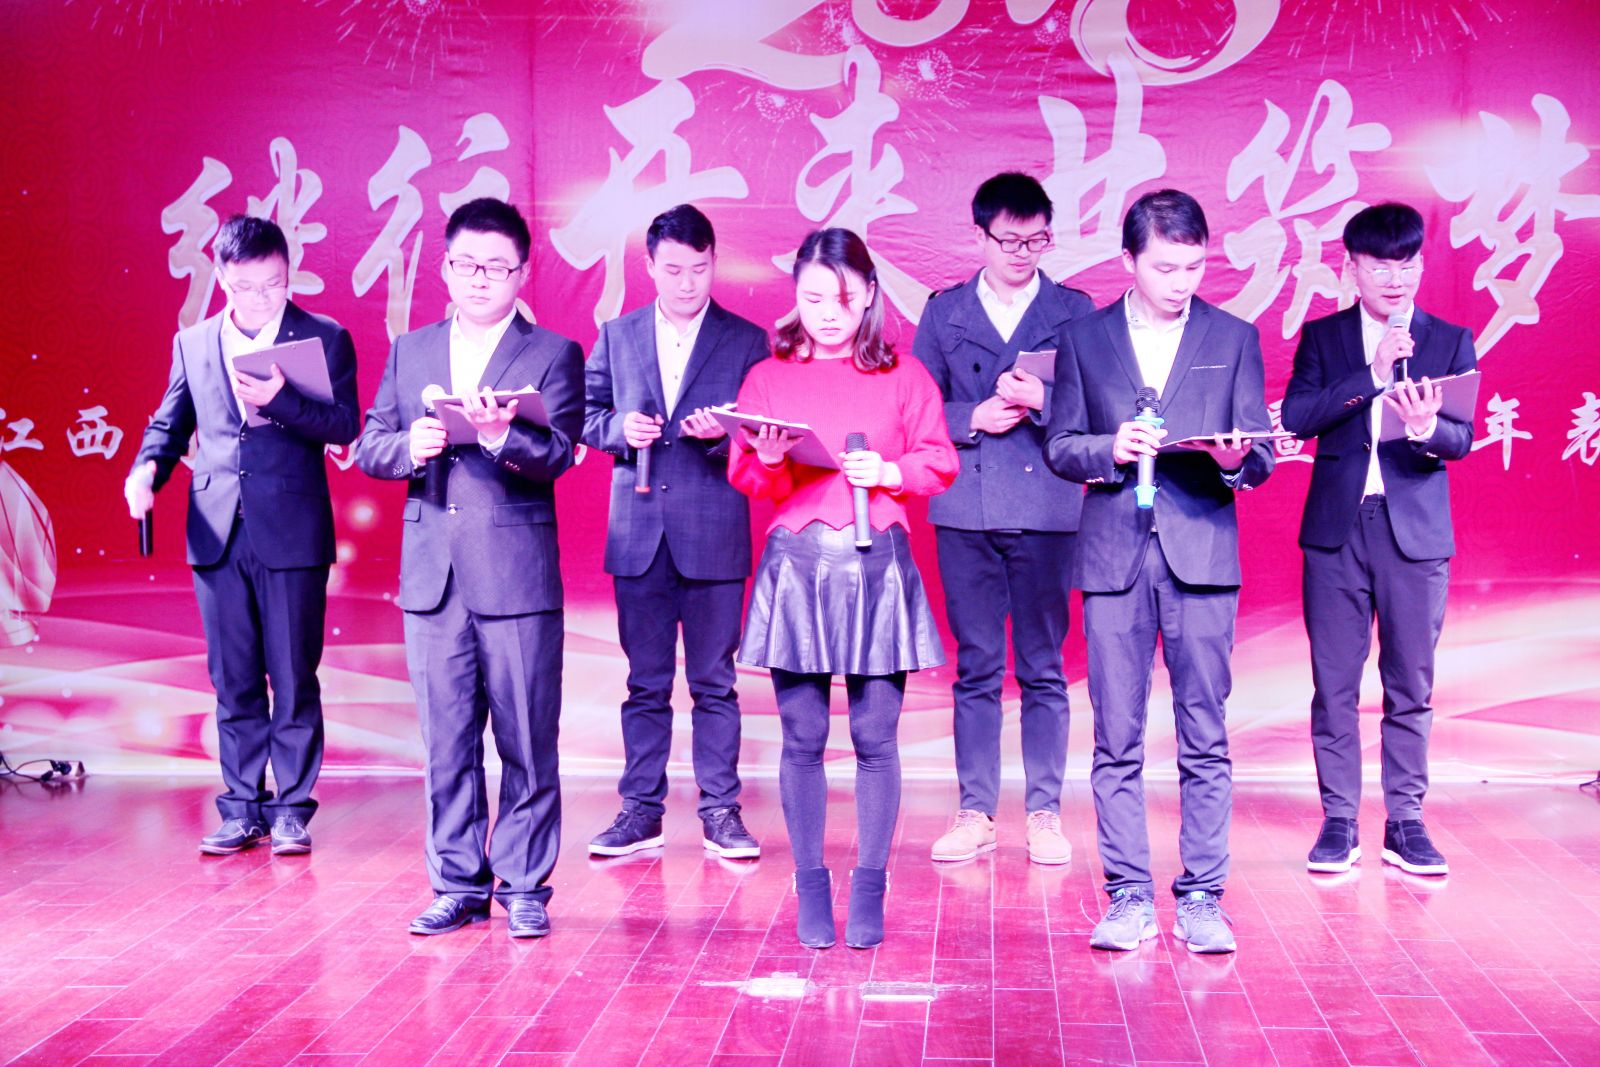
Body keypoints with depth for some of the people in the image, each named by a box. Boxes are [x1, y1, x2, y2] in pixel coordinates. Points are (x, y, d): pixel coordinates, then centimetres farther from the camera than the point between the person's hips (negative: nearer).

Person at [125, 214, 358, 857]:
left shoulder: (326, 339, 2)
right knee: (233, 681, 9)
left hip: (292, 535, -3)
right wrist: (148, 467, -2)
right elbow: (171, 423, 18)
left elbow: (345, 425, -7)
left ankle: (293, 809, 11)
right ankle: (242, 809, 17)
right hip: (216, 535, 3)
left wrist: (280, 399, -22)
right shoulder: (192, 344, 13)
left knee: (293, 679, 2)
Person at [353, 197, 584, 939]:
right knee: (445, 744, 10)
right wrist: (410, 446, -12)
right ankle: (458, 884, 22)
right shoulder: (409, 352, 14)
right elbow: (368, 447, 10)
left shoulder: (554, 355, 2)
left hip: (518, 577, -3)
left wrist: (500, 435, -30)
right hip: (432, 576, 4)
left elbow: (557, 456, -10)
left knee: (527, 742, 2)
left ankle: (524, 887, 15)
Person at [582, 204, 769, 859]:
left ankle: (721, 812, 12)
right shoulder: (617, 337, 11)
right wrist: (621, 428, -8)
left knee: (714, 682, 4)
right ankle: (641, 811, 16)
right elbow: (585, 415, 12)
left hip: (714, 534, -2)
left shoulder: (747, 342, 4)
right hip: (639, 533, 2)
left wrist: (723, 434, -17)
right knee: (645, 682, 8)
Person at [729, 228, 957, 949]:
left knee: (875, 735, 0)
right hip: (796, 564, 1)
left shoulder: (903, 377, 9)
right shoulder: (767, 378, 11)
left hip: (879, 564, 0)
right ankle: (810, 889, 13)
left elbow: (940, 462, 8)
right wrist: (768, 462, -13)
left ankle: (870, 889, 11)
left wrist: (889, 472, -9)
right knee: (802, 738, 2)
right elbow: (745, 478, 9)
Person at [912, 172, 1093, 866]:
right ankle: (975, 813, 13)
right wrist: (975, 418, -9)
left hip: (1047, 509, -1)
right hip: (966, 509, 1)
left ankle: (1045, 814, 12)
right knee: (975, 669, 5)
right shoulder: (944, 313, 11)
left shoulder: (1076, 311, 7)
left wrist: (1040, 400, -16)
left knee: (1043, 670, 3)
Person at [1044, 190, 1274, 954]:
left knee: (1205, 740, 1)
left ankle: (1201, 898, 10)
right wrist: (1110, 449, -12)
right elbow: (1060, 448, 8)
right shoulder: (1084, 339, 10)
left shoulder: (1233, 338, 9)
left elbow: (1261, 455, 5)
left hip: (1201, 553, 0)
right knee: (1117, 741, 3)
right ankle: (1128, 896, 11)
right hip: (1114, 554, 1)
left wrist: (1236, 457, -18)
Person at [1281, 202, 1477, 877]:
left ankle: (1405, 823, 14)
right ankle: (1338, 822, 12)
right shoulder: (1322, 338, 7)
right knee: (1334, 684, 2)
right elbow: (1296, 417, -8)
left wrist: (1428, 428, -26)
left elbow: (1463, 439, -3)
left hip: (1415, 534, 0)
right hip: (1337, 530, 0)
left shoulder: (1451, 342, 7)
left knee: (1411, 686, 4)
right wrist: (1373, 374, -17)